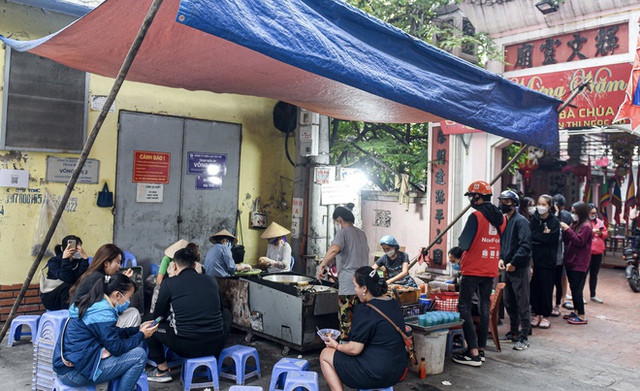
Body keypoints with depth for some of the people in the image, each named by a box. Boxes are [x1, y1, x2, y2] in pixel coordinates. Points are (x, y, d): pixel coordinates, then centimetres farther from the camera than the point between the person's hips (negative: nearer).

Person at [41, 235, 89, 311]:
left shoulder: (79, 261, -3)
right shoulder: (54, 261, -13)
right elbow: (66, 279, -29)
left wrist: (85, 258, -28)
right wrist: (65, 259, -35)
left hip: (72, 295, 3)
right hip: (51, 299, -3)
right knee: (67, 286, -33)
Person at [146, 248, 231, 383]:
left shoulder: (168, 284, 0)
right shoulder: (211, 280, 9)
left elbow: (158, 316, 12)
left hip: (187, 347, -3)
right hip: (215, 345, 3)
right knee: (227, 315, 33)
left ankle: (162, 371, 21)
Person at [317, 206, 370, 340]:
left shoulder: (343, 232, -5)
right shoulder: (362, 233, 19)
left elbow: (334, 249, -26)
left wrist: (322, 265, -22)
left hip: (348, 285, -7)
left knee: (346, 320, -4)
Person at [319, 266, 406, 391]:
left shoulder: (364, 310, -20)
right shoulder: (394, 304, 4)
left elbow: (354, 349, -19)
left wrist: (336, 345, 1)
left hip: (376, 374, -8)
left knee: (325, 355, 9)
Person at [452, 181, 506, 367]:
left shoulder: (476, 216, -15)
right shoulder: (500, 218, 7)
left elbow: (464, 243, -16)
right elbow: (500, 242, 15)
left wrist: (462, 240, 5)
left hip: (472, 270, -7)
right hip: (491, 270, 7)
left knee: (464, 309, -2)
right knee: (485, 308, 12)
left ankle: (473, 353, -6)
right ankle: (481, 350, 18)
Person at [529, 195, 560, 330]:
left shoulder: (554, 221, -2)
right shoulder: (534, 219, 8)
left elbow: (550, 239, -14)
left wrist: (536, 236, -7)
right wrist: (543, 236, -10)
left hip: (547, 260, -3)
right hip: (534, 258, 3)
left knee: (546, 288, 2)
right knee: (534, 287, 5)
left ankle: (546, 316, 13)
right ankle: (536, 313, 17)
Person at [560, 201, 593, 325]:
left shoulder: (586, 226, -11)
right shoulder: (575, 224, 15)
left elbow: (580, 242, -19)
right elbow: (567, 241, 12)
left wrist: (568, 230, -19)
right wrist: (564, 231, -5)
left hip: (579, 263, -8)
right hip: (571, 261, 8)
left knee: (577, 289, -7)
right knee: (573, 288, 13)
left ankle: (582, 316, -1)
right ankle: (576, 311, 22)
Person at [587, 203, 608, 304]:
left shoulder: (599, 221, 14)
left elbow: (606, 233, 14)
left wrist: (601, 233, -7)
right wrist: (591, 231, -23)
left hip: (598, 252, 6)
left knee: (594, 274, 14)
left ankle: (593, 295, 24)